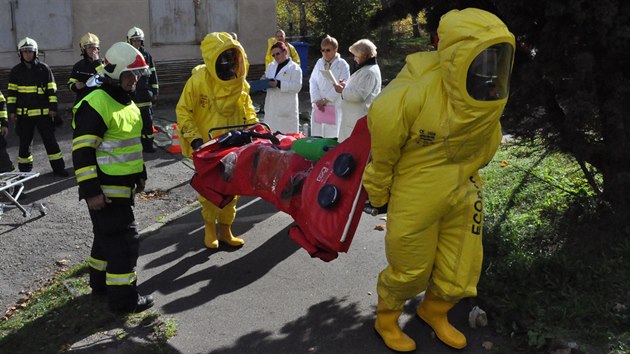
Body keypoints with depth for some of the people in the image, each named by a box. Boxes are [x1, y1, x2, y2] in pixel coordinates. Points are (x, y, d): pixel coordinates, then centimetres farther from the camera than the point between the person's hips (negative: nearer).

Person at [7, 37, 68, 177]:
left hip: (43, 112, -1)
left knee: (50, 140, 0)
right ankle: (24, 169, 19)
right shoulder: (16, 71, 6)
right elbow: (11, 92, 8)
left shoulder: (44, 69, 2)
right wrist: (11, 111, 2)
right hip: (24, 113, 1)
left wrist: (53, 108, -3)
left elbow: (52, 90, 3)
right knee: (24, 143, 8)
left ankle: (58, 168, 7)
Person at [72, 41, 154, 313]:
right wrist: (91, 191, -23)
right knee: (124, 238, -7)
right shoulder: (96, 105, -18)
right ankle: (123, 298, 4)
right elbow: (82, 151, -21)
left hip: (122, 185, 10)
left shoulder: (127, 102, 13)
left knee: (108, 234, 20)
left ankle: (100, 282, 36)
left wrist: (140, 175, 24)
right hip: (105, 189, -10)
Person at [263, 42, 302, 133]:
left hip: (287, 108, -6)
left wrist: (279, 84, -22)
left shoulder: (295, 68, -4)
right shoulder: (271, 66, 18)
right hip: (271, 107, 7)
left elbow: (297, 86, -15)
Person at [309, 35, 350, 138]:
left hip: (334, 105, -4)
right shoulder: (319, 63, 13)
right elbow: (312, 82, 8)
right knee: (316, 135, 5)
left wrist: (325, 100, -10)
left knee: (332, 136, -6)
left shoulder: (342, 65, -1)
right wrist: (317, 100, -5)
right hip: (318, 105, 5)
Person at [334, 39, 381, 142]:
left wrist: (343, 90, -11)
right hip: (353, 117, 11)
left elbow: (359, 95, -23)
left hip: (359, 119, -11)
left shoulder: (370, 72, -16)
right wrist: (346, 85, 10)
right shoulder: (365, 69, 19)